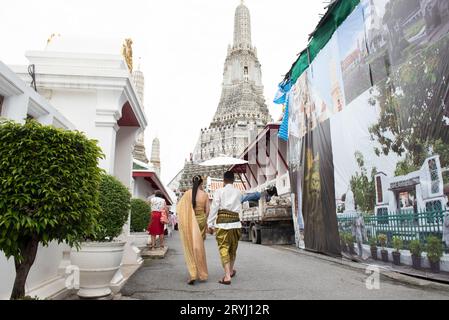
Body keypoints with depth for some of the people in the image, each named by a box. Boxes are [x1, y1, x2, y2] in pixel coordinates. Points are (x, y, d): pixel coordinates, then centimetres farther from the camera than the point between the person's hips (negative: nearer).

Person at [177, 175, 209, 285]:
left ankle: (193, 275, -3)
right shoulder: (205, 195, -3)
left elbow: (179, 207, -5)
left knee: (190, 247, 6)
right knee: (200, 247, 14)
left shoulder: (188, 193, -5)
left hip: (189, 222, -1)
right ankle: (201, 273, 25)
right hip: (201, 221, 1)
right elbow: (207, 211, 0)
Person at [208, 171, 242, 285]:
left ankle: (227, 276, -10)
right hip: (235, 222, 3)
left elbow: (214, 208, -5)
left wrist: (210, 224, -2)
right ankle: (231, 271, 36)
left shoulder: (219, 191, -1)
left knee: (224, 248, -2)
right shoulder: (238, 192, 8)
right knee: (233, 248, 18)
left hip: (222, 223, -3)